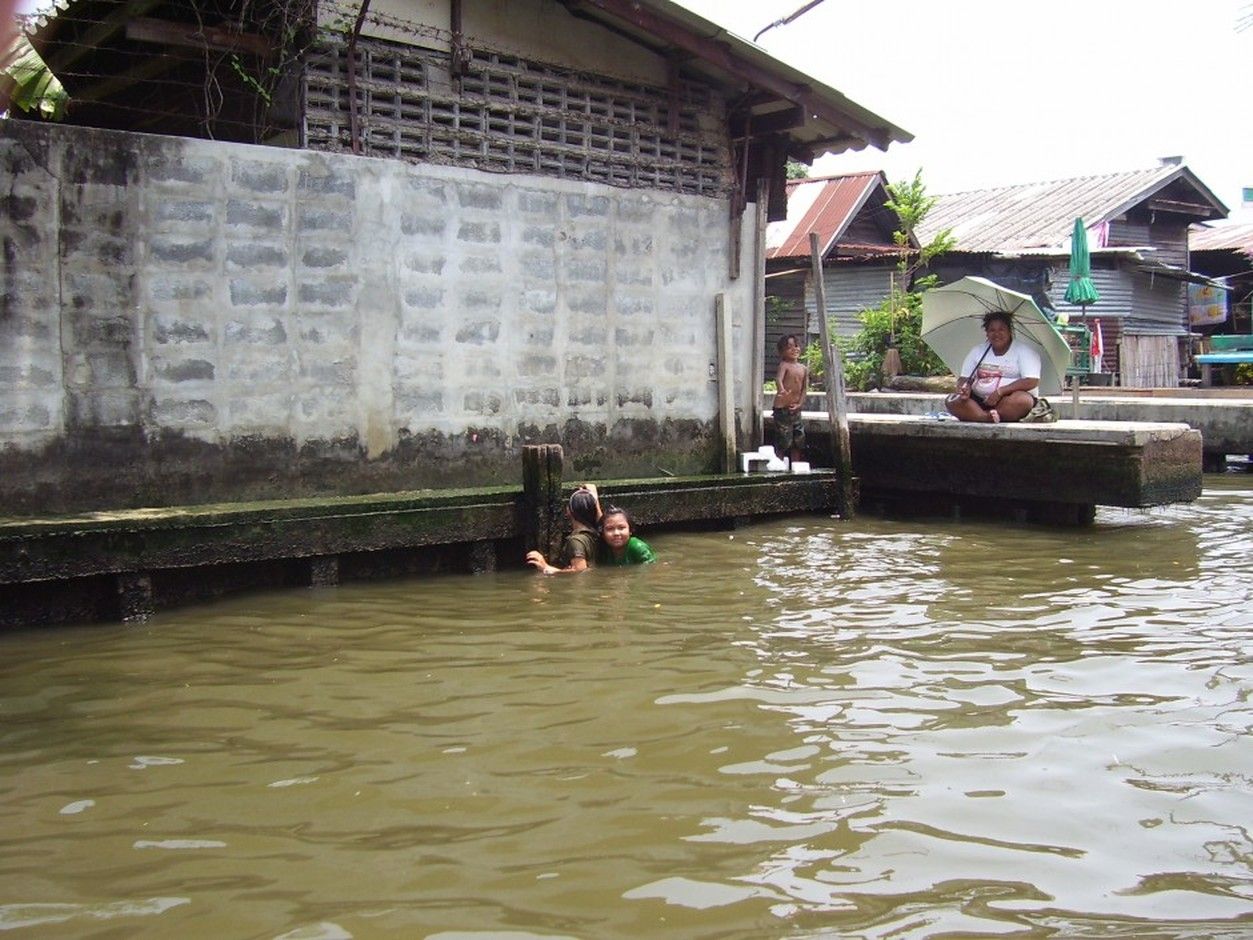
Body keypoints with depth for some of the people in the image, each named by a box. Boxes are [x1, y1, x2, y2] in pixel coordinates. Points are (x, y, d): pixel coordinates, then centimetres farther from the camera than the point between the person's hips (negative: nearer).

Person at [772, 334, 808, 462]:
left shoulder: (804, 368, 9)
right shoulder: (784, 365, -11)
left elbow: (805, 388, 7)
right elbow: (778, 379, -30)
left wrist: (799, 404, -6)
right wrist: (782, 390, -51)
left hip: (795, 408, 7)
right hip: (782, 408, -7)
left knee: (798, 440, 11)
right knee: (783, 441, -6)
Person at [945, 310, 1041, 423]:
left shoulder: (1023, 351, 0)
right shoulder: (977, 351, 15)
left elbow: (1032, 381, -12)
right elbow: (964, 378, 12)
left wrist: (1000, 391, -21)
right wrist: (965, 390, -14)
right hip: (979, 400, 4)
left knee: (1021, 400, -38)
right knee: (951, 401, -22)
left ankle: (973, 415, -29)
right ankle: (988, 418, -41)